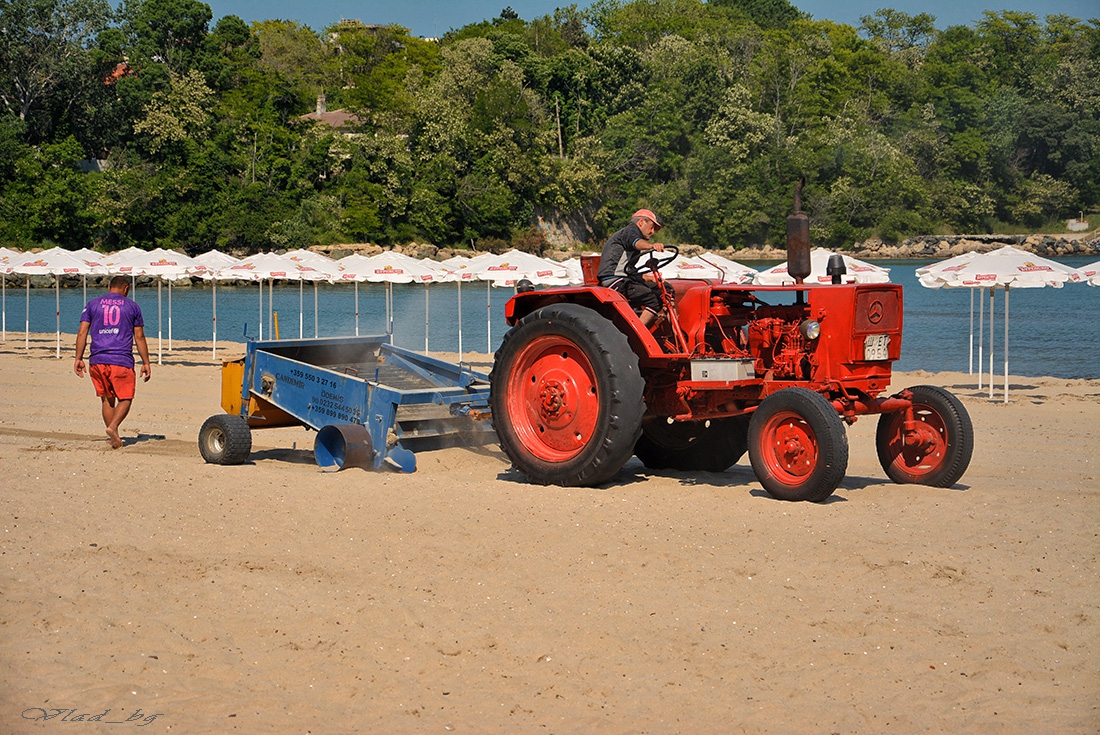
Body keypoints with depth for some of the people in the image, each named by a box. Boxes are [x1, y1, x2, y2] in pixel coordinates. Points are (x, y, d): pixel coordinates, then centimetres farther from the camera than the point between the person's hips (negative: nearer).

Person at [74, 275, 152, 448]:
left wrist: (79, 359, 7)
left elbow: (82, 333, 5)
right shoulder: (132, 306, 8)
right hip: (122, 361, -3)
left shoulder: (93, 304, 12)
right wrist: (146, 363, 10)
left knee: (107, 399, 13)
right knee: (125, 399, 3)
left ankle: (115, 438, 12)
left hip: (97, 361, 3)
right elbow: (139, 337, 7)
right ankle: (113, 427, -21)